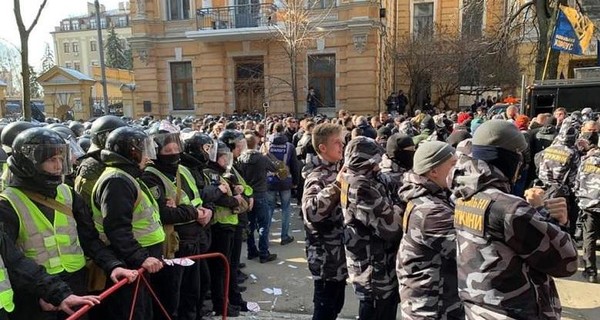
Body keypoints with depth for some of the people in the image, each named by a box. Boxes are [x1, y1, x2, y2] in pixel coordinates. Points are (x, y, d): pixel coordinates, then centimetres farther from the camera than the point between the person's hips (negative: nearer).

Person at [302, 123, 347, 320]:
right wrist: (336, 185, -36)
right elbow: (311, 211, -39)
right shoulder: (317, 176, -19)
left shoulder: (334, 171, 9)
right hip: (325, 255, -9)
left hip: (338, 252, 9)